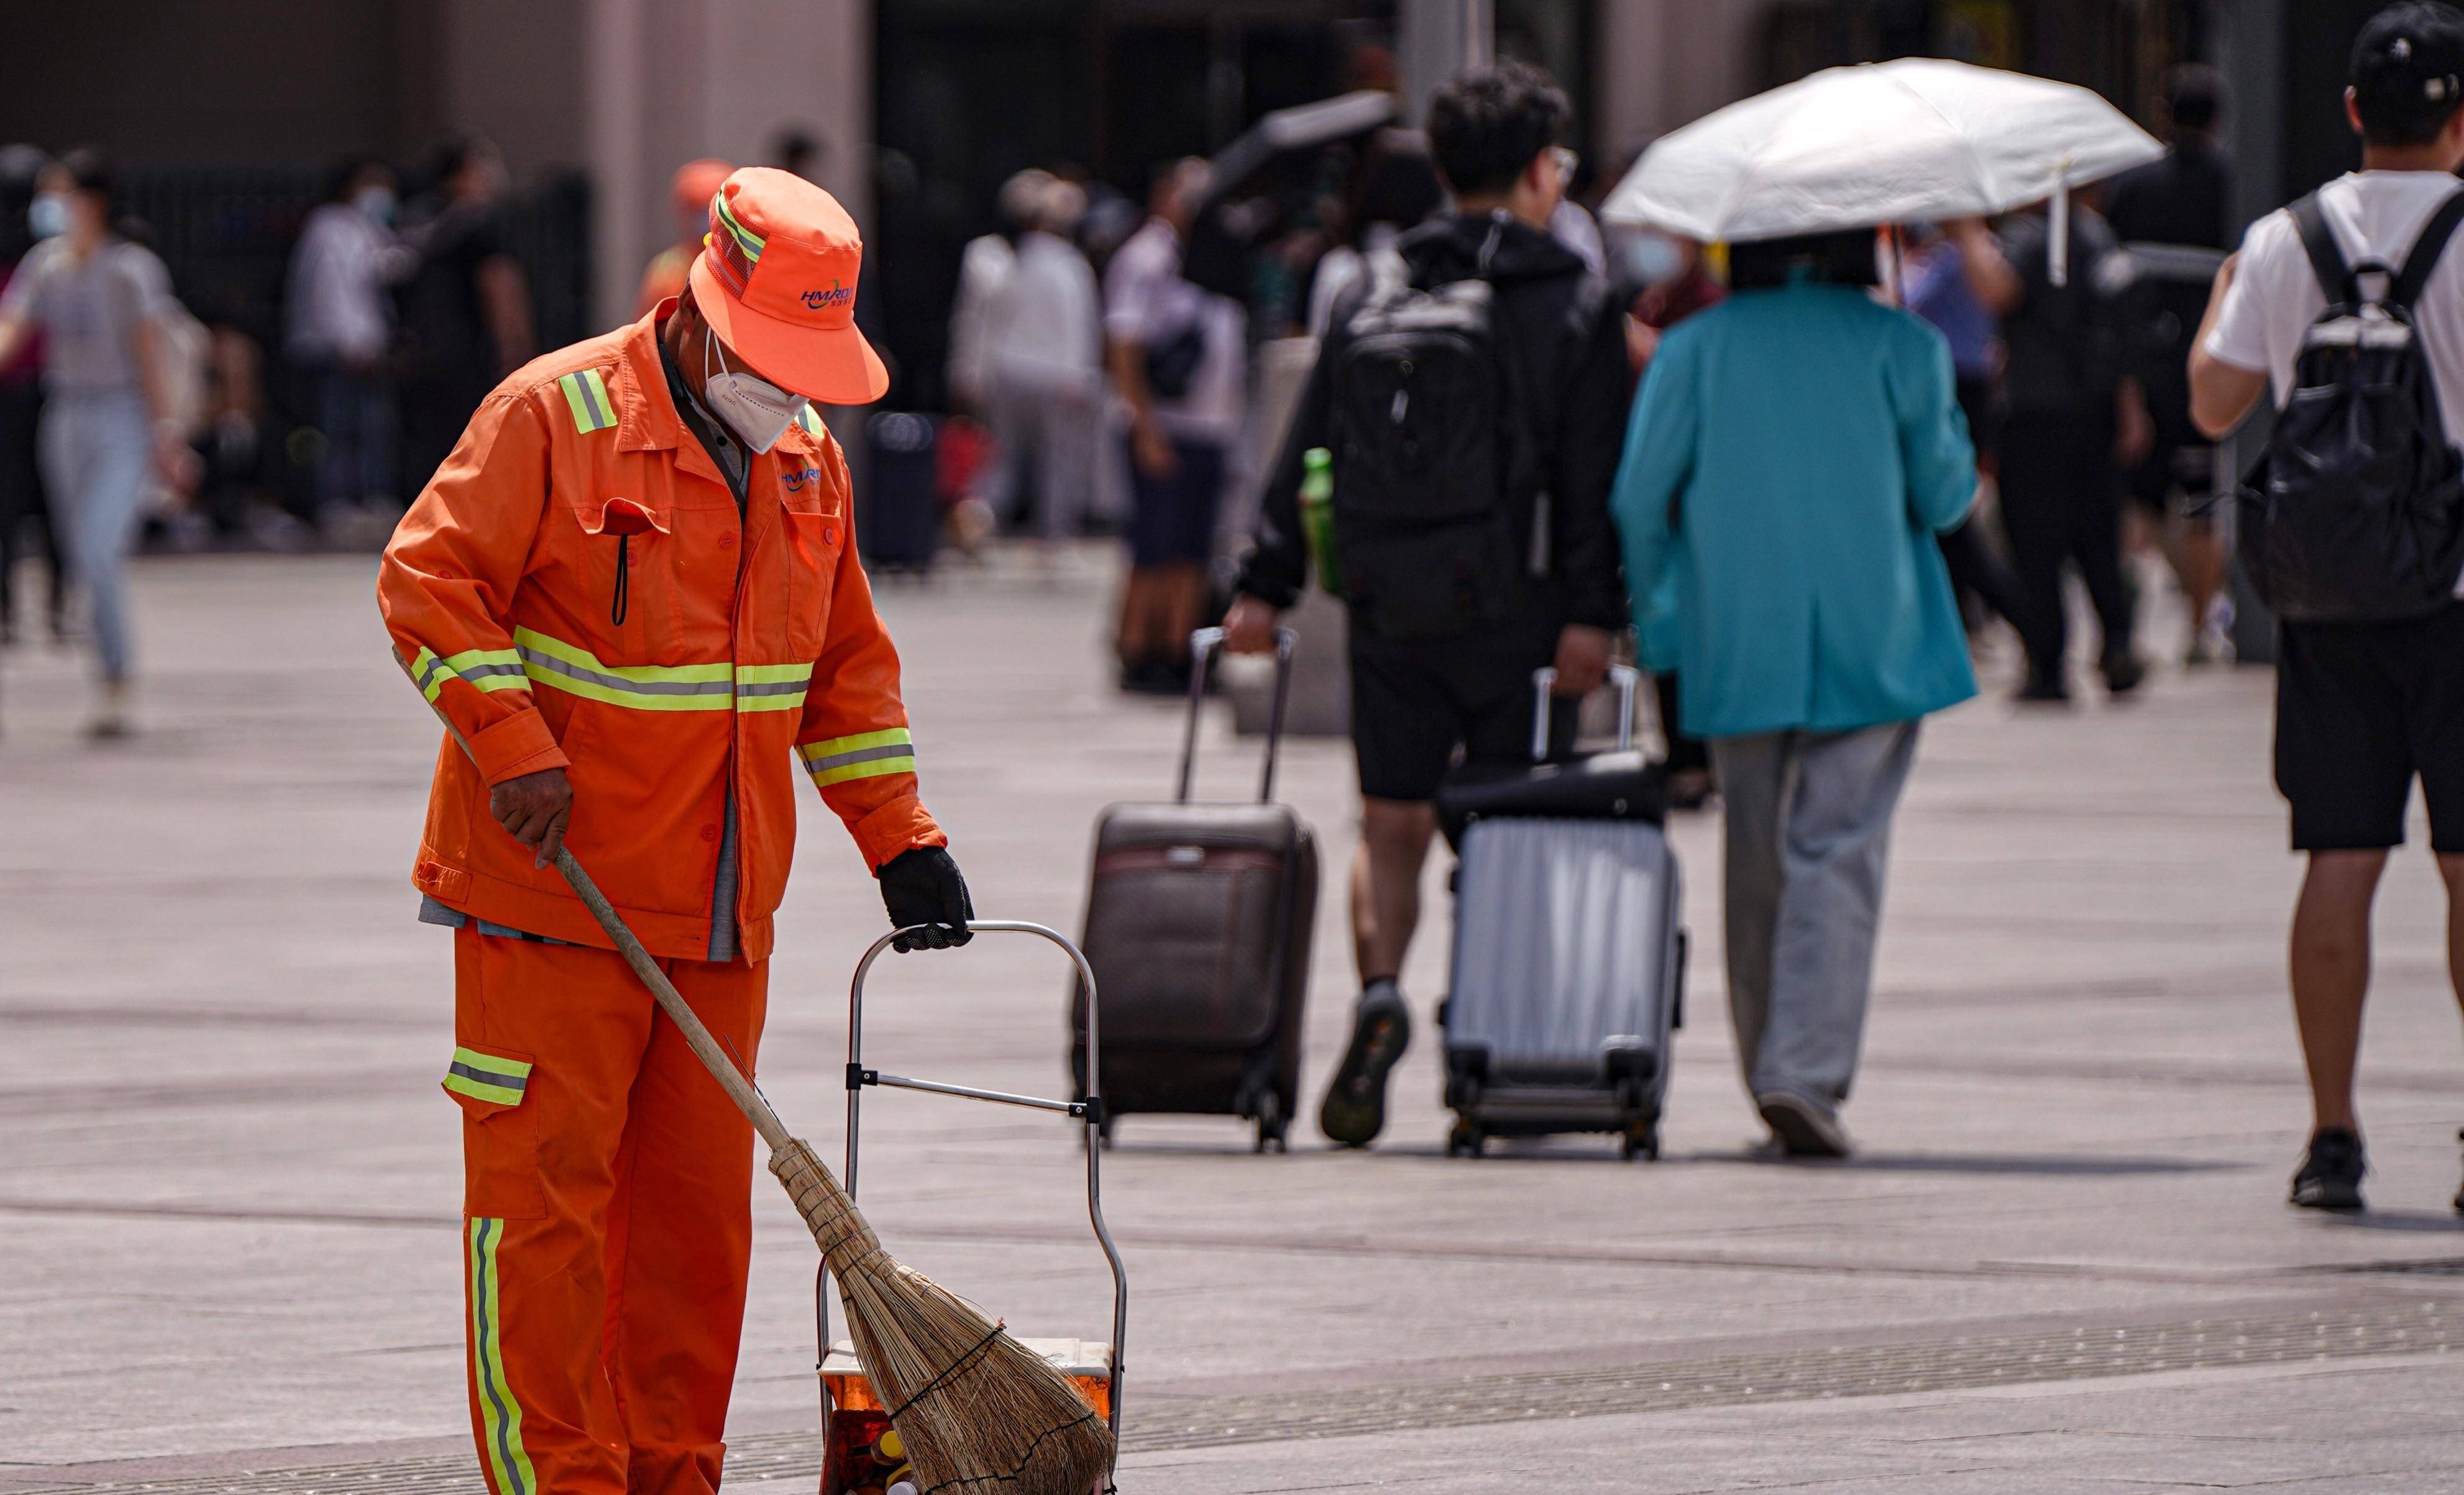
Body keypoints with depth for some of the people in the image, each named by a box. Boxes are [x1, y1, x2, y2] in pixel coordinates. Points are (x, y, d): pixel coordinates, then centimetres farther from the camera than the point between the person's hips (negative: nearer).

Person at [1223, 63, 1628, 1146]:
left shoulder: (1372, 303, 7)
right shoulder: (1579, 309, -1)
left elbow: (1306, 452, 6)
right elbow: (1597, 477, -8)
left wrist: (1266, 587, 9)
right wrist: (1593, 611, -11)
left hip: (1392, 611, 2)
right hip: (1518, 612, -2)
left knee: (1391, 827, 6)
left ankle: (1380, 988, -20)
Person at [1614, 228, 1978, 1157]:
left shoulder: (1694, 349, 2)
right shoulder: (1902, 346, -2)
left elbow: (1641, 498, 1)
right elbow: (1945, 495, 1)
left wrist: (1652, 624, 14)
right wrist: (1958, 445, 22)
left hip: (1738, 652, 2)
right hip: (1873, 649, -2)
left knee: (1757, 862, 13)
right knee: (1839, 853, -4)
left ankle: (1773, 1078, 19)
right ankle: (1806, 1071, -20)